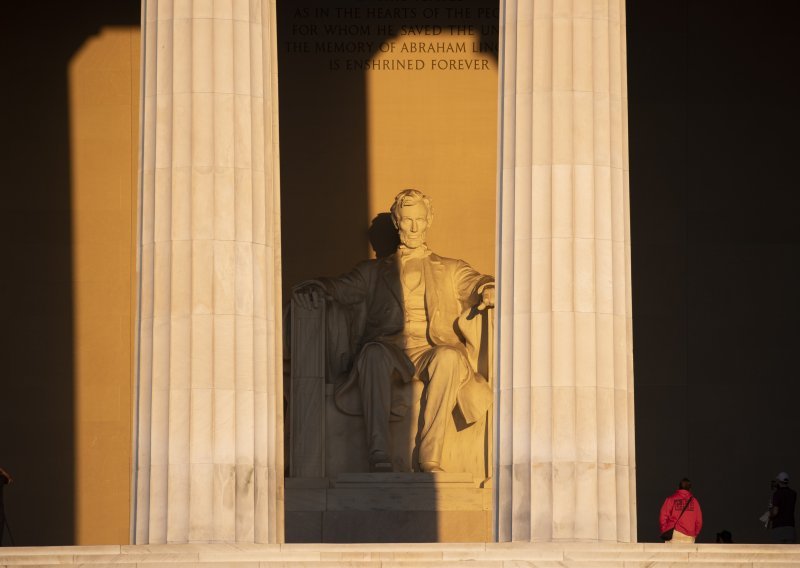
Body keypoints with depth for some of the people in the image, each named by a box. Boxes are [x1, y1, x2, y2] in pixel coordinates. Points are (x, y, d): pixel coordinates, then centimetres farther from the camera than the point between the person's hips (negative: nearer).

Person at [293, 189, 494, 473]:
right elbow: (342, 288, 14)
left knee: (448, 357, -37)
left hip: (430, 350, 0)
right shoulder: (374, 271, 28)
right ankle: (379, 457, -42)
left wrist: (488, 290, -17)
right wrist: (317, 288, -11)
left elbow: (476, 284, 9)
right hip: (389, 348, 0)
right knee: (374, 352, -37)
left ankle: (430, 458, -38)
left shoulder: (450, 270, 27)